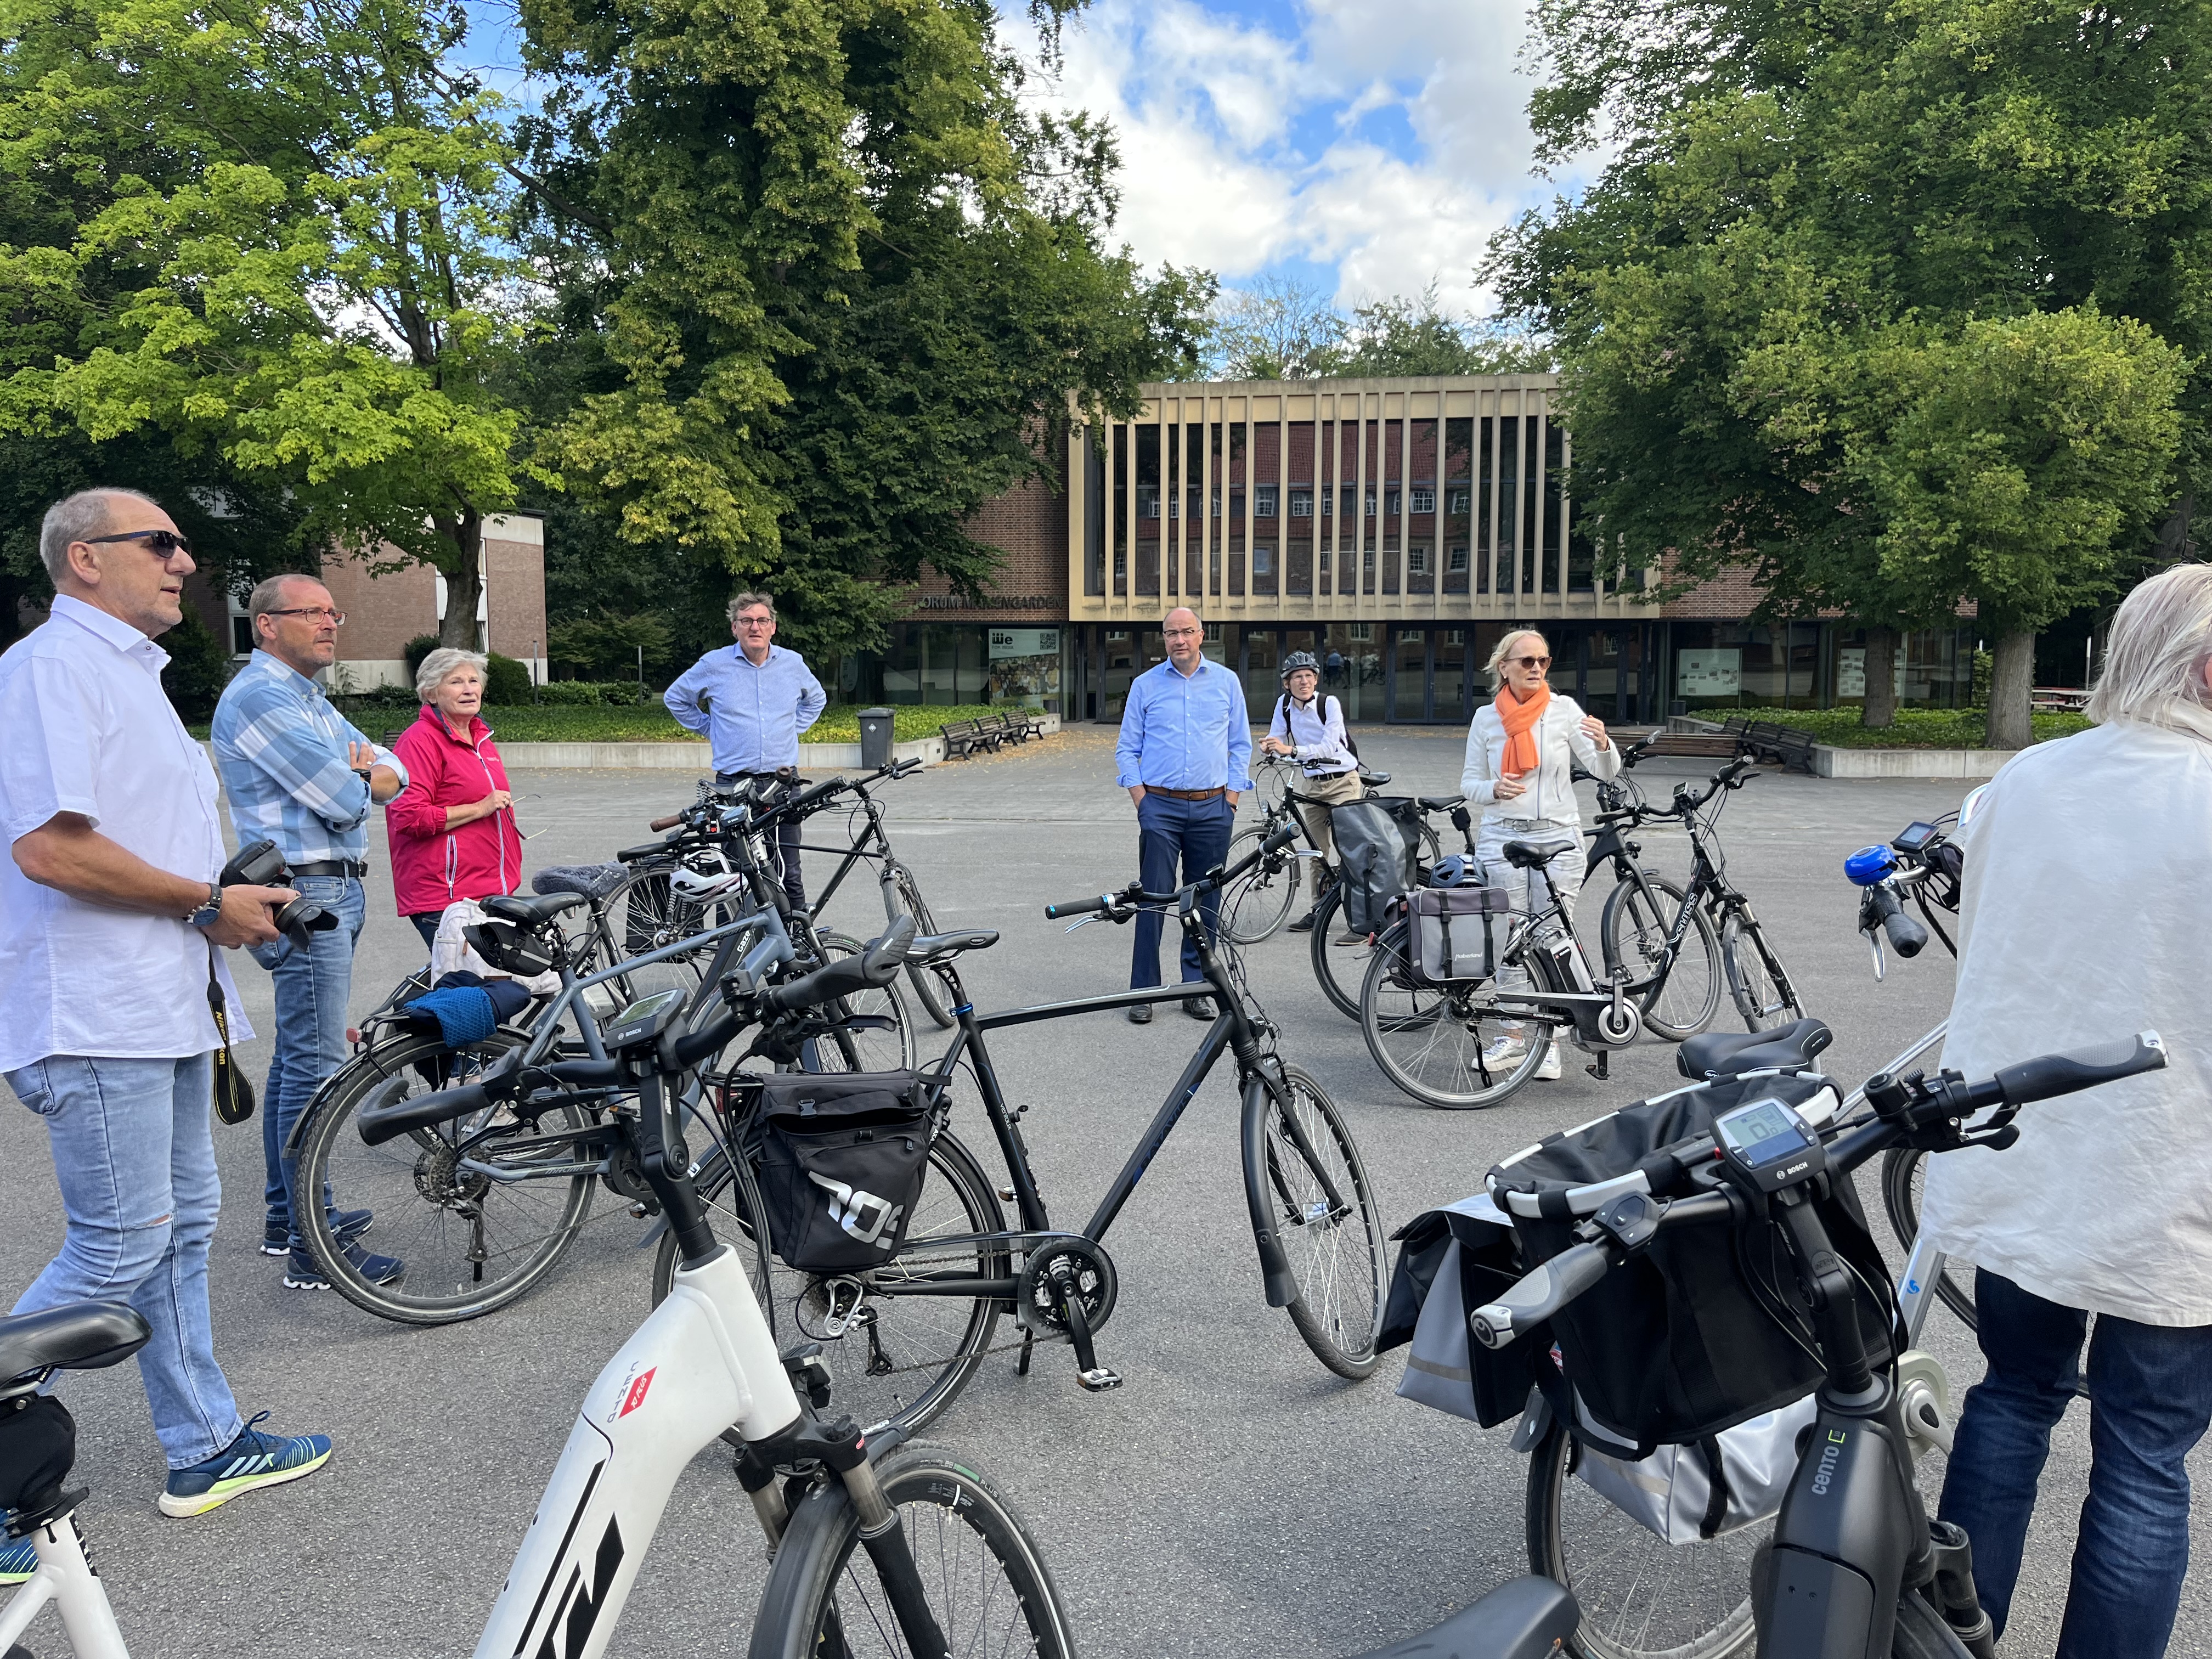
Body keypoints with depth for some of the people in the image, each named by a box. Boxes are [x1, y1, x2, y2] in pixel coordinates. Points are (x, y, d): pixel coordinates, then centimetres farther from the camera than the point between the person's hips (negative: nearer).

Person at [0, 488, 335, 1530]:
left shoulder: (130, 668, 20)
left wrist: (239, 900, 12)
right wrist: (209, 904, -15)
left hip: (163, 1007, 10)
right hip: (96, 1019, -10)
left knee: (182, 1228, 15)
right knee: (120, 1249, -6)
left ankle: (205, 1450, 27)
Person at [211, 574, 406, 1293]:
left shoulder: (310, 700, 19)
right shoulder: (259, 696, -13)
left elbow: (394, 775, 14)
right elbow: (343, 799, -19)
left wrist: (361, 771, -8)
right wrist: (356, 776, 3)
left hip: (334, 891, 11)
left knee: (297, 1054, 16)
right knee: (316, 1063, -10)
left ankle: (286, 1216, 27)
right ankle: (313, 1248, -7)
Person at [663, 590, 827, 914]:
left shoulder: (793, 663, 7)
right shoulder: (714, 665, 1)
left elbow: (816, 699, 28)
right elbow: (675, 698, 17)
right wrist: (711, 729, 10)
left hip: (783, 782, 2)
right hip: (733, 783, -1)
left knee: (789, 875, 3)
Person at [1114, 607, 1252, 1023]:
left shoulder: (1227, 682, 8)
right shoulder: (1145, 685, 6)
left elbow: (1241, 746, 11)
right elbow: (1127, 750, 8)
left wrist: (1230, 800, 2)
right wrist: (1142, 801, -2)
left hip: (1212, 809, 1)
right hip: (1160, 806, -1)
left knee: (1206, 902, 5)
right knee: (1153, 898, -3)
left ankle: (1197, 988, 15)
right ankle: (1144, 991, 4)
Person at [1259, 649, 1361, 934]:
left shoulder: (1330, 703, -16)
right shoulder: (1284, 704, -2)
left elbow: (1328, 747, -24)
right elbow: (1276, 739, 4)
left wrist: (1291, 750, -36)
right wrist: (1267, 747, -20)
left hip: (1342, 782, -5)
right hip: (1311, 784, 5)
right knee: (1317, 850, 8)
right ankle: (1319, 909, 17)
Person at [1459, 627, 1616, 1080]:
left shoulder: (1564, 710, 0)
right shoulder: (1486, 717, 4)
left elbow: (1607, 771, -4)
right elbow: (1469, 782, 8)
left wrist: (1602, 744, -26)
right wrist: (1494, 790, -14)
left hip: (1557, 838, -1)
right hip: (1502, 838, 1)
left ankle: (1550, 1043, 11)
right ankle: (1512, 1038, 17)